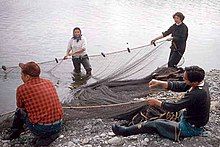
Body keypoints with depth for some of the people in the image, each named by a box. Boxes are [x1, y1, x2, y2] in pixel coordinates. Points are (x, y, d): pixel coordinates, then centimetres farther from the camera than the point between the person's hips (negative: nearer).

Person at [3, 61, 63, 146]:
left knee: (19, 111, 19)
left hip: (42, 129, -4)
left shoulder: (22, 89, -9)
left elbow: (20, 107, 10)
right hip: (58, 126, 4)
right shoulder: (49, 83, 5)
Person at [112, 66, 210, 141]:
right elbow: (178, 86, 1)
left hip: (190, 129, -9)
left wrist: (157, 103, -11)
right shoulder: (200, 83, -6)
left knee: (156, 124, -2)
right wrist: (159, 83, -8)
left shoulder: (195, 95, -34)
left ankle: (126, 131, 11)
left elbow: (175, 107, -26)